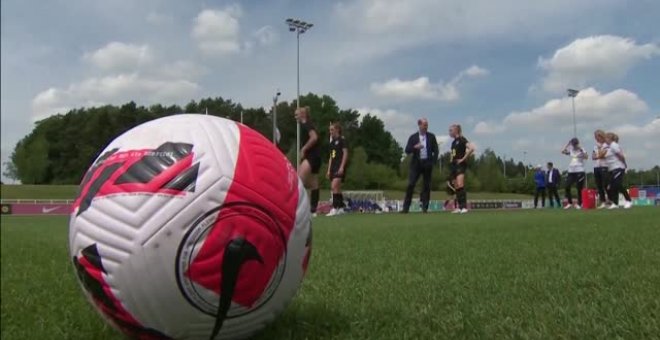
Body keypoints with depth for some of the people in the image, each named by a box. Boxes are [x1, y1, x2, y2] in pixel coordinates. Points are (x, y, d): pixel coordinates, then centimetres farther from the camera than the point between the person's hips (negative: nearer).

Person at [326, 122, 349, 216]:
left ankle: (335, 208, -20)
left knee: (334, 186, -19)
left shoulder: (342, 140, -4)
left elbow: (345, 153, -10)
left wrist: (342, 167, -17)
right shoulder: (332, 142, 18)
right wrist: (329, 170, 17)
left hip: (340, 167, -8)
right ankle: (341, 208, 16)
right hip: (333, 167, 8)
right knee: (336, 188, 9)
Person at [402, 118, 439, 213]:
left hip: (427, 164, 1)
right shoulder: (413, 137, 5)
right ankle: (406, 207, -5)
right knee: (410, 185, -8)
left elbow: (435, 150, 7)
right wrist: (415, 147, -18)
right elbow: (407, 151, 0)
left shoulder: (431, 136, 8)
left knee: (426, 186, 1)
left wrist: (433, 161, -5)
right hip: (416, 163, -1)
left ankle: (425, 207, 7)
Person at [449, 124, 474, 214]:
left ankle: (464, 207, -23)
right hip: (454, 165, 9)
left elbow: (471, 148, -21)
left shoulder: (462, 139, -7)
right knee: (457, 187, 7)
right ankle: (460, 207, 11)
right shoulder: (453, 142, 17)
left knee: (460, 185, -21)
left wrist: (463, 158, -17)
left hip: (461, 165, -9)